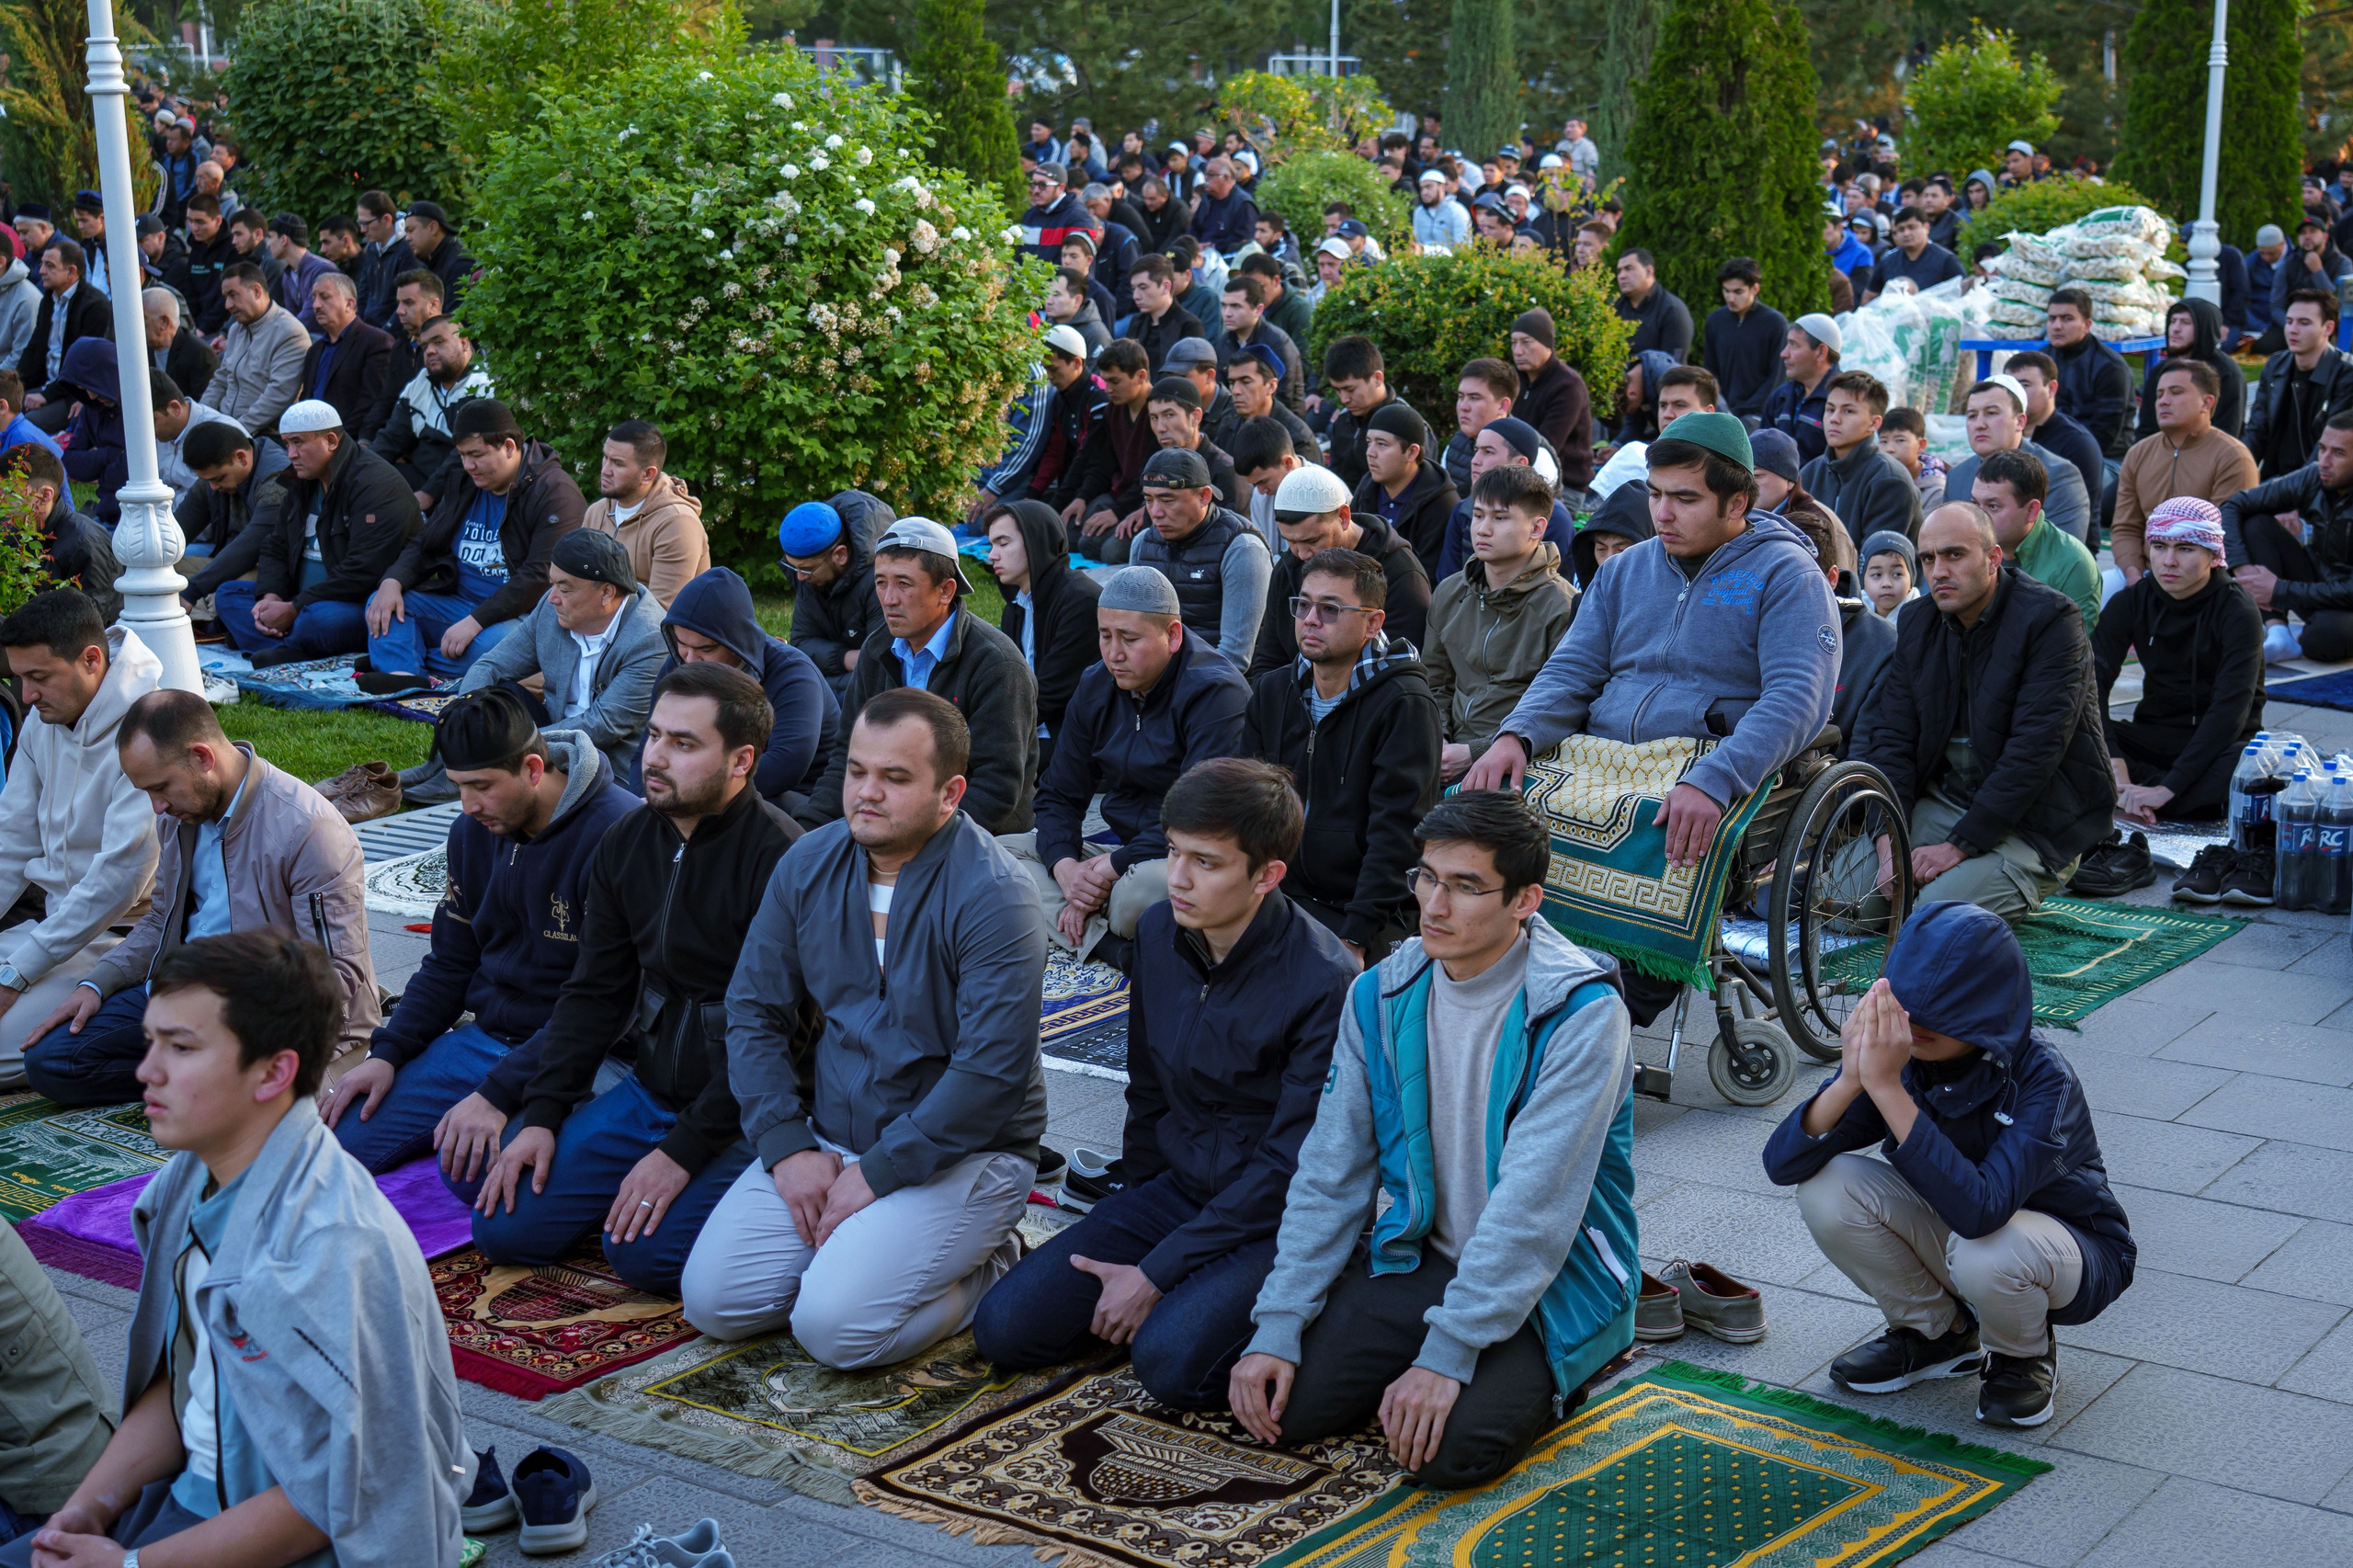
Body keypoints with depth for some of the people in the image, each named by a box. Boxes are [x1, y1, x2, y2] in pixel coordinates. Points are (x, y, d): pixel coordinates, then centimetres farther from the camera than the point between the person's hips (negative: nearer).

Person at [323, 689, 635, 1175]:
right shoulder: (474, 830, 7)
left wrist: (500, 1094, -27)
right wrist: (386, 1053, 1)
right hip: (483, 1039, 7)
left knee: (472, 1170, -31)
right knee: (341, 1143, -7)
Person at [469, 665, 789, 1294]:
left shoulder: (777, 858, -18)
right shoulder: (626, 843, 6)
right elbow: (593, 993, 12)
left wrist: (684, 1152, -20)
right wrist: (542, 1116, 2)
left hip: (742, 1110, -7)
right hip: (649, 1091, 7)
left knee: (644, 1252, -25)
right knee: (505, 1225, -4)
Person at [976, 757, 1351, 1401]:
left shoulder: (1324, 981, -22)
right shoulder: (1158, 932, -1)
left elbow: (1290, 1165, -20)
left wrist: (1155, 1273, -18)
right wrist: (1130, 1213, 13)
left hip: (1275, 1218, -6)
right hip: (1173, 1189, 6)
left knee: (1172, 1360, -30)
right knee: (1006, 1326, -9)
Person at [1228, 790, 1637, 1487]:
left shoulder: (1580, 1014, -19)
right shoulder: (1379, 997, -2)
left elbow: (1533, 1205, -24)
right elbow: (1330, 1173, 1)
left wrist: (1447, 1352, -27)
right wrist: (1277, 1326, -8)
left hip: (1547, 1283, -4)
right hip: (1418, 1257, 5)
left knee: (1448, 1449, -25)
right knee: (1287, 1400, -13)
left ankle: (1540, 1376, 7)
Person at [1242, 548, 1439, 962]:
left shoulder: (1405, 705, -8)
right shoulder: (1270, 692, 12)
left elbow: (1395, 834, -14)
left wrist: (1355, 939, -20)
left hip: (1376, 913, -5)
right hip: (1280, 895, 6)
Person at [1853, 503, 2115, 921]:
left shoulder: (2051, 619, -16)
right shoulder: (1917, 624, 5)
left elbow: (2035, 749, -21)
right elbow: (1892, 737, 1)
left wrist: (1959, 846, -22)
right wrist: (1890, 849, -13)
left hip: (2031, 819, -6)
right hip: (1944, 800, 6)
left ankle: (2020, 892, 5)